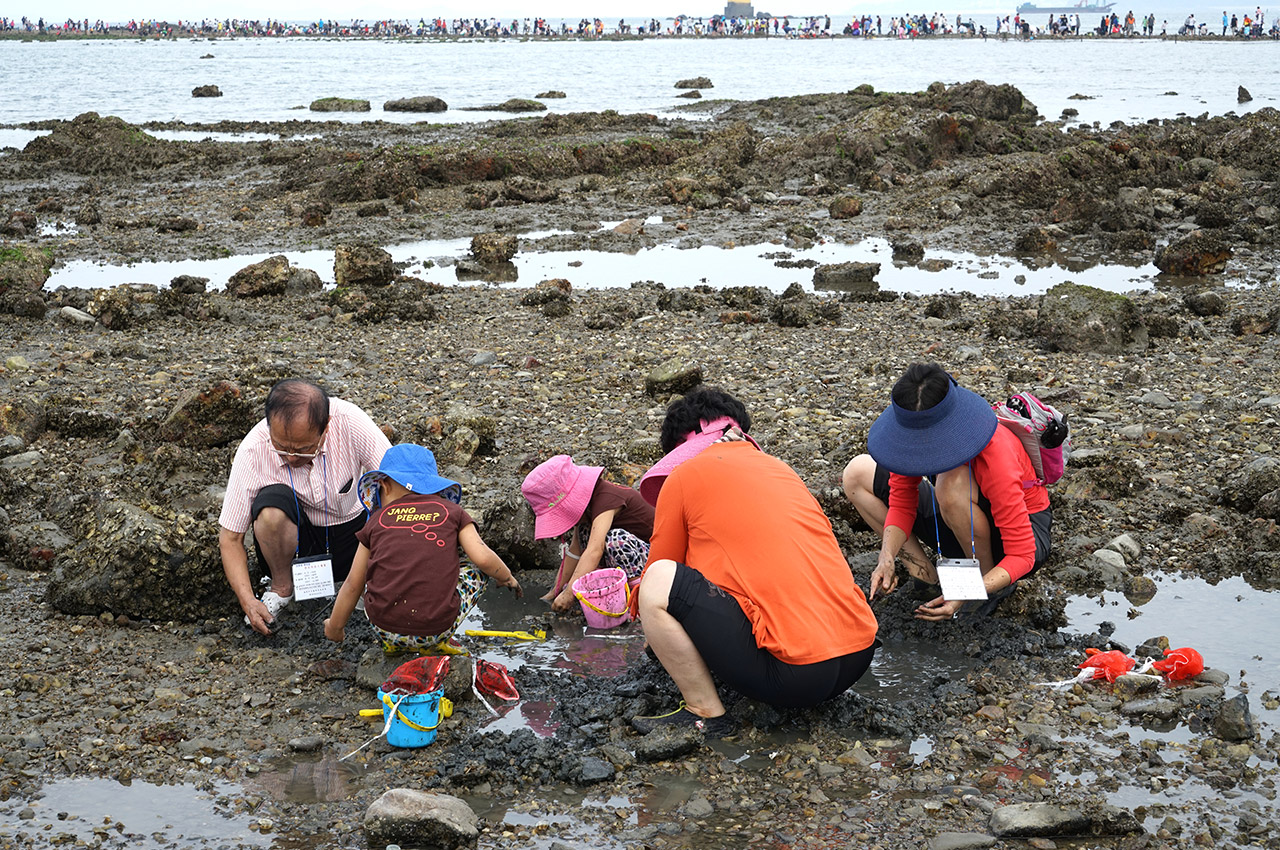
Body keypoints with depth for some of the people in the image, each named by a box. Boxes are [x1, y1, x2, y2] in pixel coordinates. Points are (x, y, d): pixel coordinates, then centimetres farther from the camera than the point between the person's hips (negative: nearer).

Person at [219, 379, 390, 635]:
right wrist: (248, 601, -29)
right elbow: (230, 538, -17)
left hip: (351, 527, 1)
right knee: (272, 502, -34)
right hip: (295, 538, -1)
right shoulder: (253, 451, -25)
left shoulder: (349, 421, -26)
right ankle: (282, 585, -7)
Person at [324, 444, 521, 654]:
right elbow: (482, 557, -2)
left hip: (384, 628, 2)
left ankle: (393, 643, 17)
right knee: (476, 572, 23)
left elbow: (353, 583, 14)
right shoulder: (452, 512, 9)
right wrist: (508, 578, 20)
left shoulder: (377, 520, 10)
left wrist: (335, 627, 30)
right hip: (436, 629, -2)